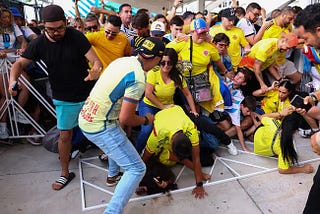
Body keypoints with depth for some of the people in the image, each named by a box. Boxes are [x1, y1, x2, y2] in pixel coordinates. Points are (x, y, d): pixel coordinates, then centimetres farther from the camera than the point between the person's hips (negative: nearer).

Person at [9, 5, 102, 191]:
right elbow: (20, 63, -3)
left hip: (88, 94, -1)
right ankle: (65, 174, 26)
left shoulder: (76, 36, -13)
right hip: (64, 99, 1)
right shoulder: (39, 43, -7)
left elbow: (96, 60, -19)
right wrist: (13, 80, -25)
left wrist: (96, 69, -43)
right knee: (65, 135, 8)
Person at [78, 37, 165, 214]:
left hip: (86, 117, 9)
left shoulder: (122, 60, 3)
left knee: (119, 139, 36)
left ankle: (113, 175, 54)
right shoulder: (138, 79, -22)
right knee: (137, 169, -3)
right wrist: (146, 120, -4)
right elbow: (125, 119, -23)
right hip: (100, 127, -9)